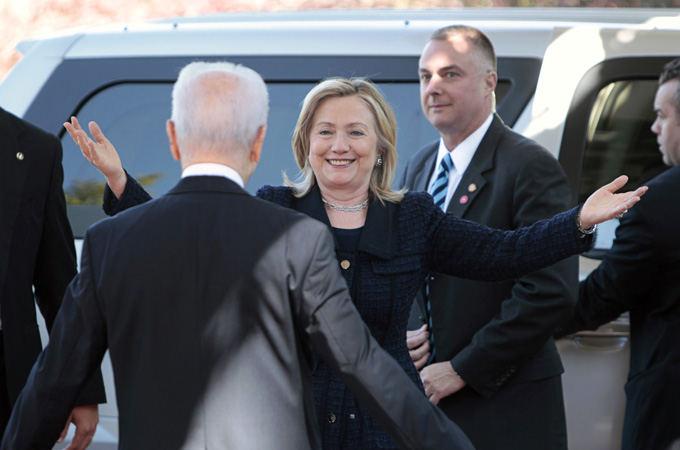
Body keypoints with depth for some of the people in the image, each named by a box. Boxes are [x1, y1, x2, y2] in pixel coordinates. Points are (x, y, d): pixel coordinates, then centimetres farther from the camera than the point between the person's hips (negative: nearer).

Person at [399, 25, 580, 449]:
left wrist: (462, 370, -16)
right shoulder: (418, 167, 13)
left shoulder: (531, 167, -11)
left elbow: (552, 292, -19)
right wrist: (407, 335, 1)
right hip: (427, 399, 6)